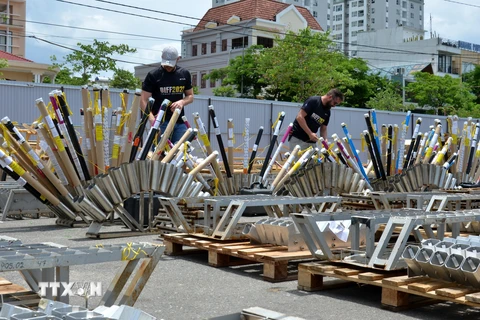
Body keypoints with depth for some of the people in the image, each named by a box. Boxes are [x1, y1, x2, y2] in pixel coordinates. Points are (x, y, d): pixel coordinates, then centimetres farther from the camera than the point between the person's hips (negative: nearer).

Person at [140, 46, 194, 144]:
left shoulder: (184, 74, 8)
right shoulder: (153, 75, -4)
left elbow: (190, 96, 16)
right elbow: (144, 100, -7)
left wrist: (182, 102, -8)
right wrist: (152, 118, -23)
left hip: (180, 122, 4)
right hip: (161, 122, -3)